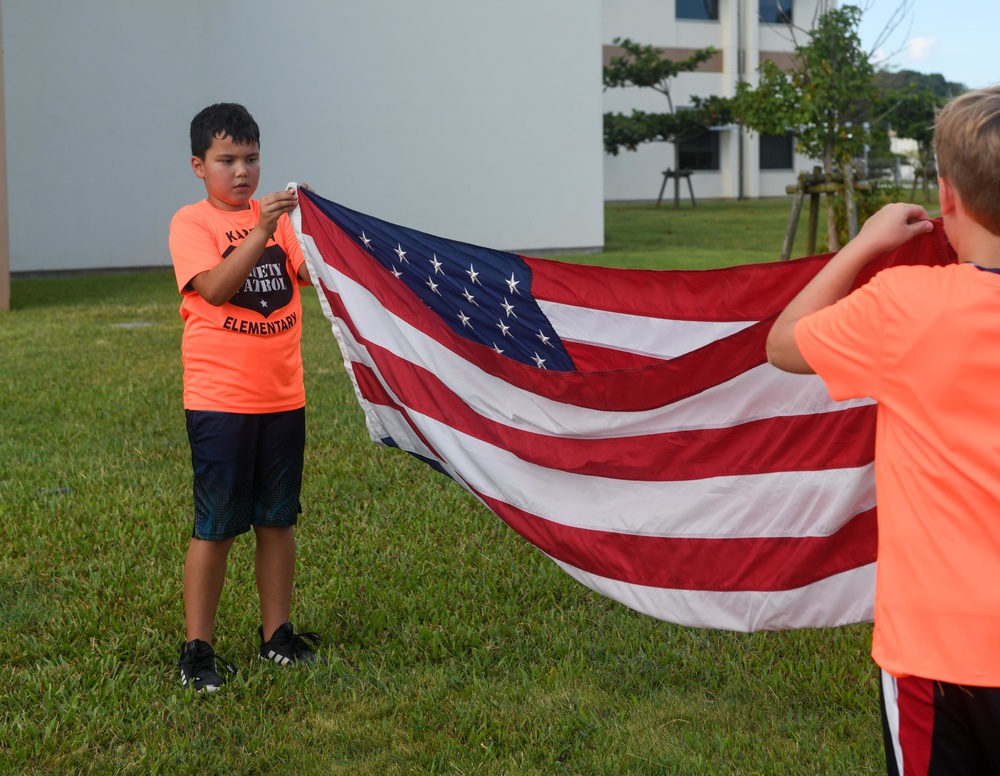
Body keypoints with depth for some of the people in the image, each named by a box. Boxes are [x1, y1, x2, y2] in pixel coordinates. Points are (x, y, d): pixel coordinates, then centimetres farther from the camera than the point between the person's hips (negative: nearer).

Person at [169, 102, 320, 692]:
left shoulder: (275, 216, 10)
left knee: (278, 520, 12)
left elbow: (309, 277, 6)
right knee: (216, 527, -2)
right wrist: (260, 234, -29)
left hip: (282, 395, 5)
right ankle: (197, 649, 8)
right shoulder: (192, 223, -6)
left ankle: (277, 633, 24)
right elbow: (215, 288, -21)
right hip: (220, 399, -5)